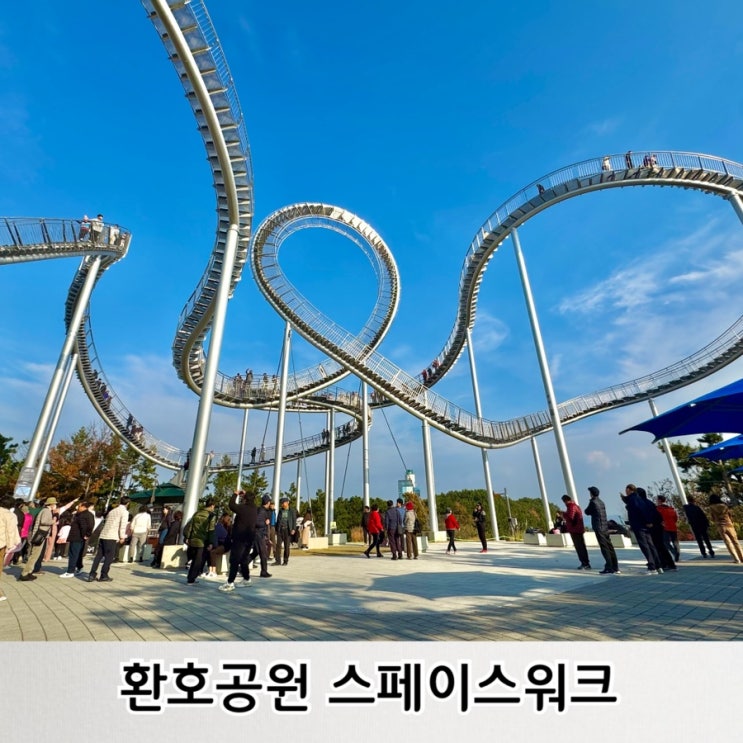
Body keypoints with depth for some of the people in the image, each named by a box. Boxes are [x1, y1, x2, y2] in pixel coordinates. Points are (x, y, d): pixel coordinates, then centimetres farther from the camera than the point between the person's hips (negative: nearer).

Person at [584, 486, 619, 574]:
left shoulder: (593, 502, -10)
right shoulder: (601, 502, 13)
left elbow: (587, 512, 1)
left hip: (599, 528, -8)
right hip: (605, 527, 8)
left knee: (604, 548, -6)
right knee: (610, 547, 10)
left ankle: (609, 568, -6)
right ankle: (615, 568, 15)